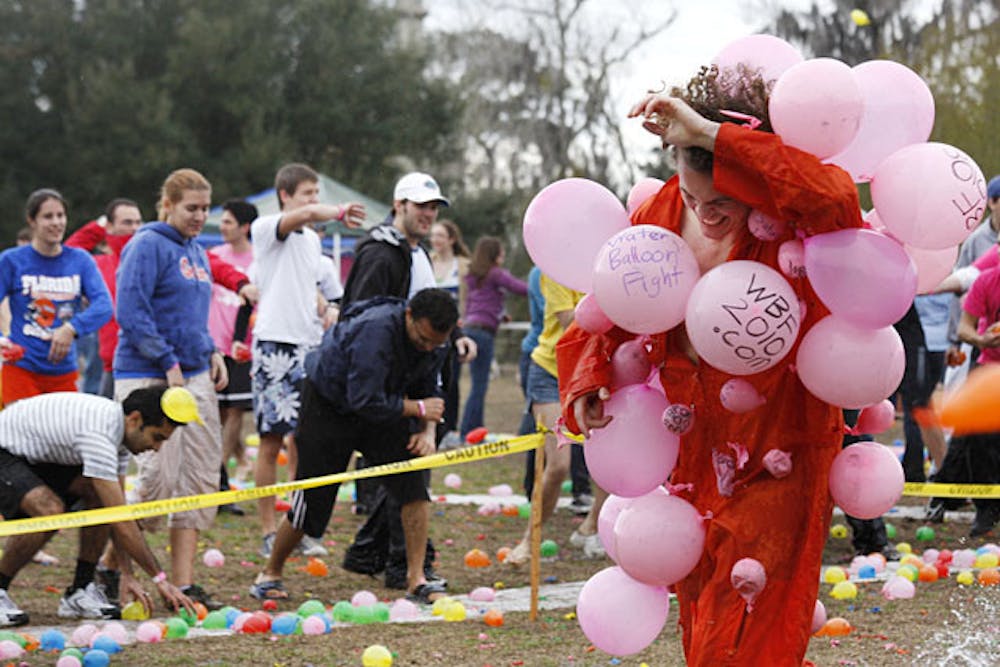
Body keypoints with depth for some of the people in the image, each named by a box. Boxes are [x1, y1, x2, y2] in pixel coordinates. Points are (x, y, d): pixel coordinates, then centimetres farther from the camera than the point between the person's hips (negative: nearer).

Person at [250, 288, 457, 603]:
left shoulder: (437, 343, -12)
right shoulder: (375, 330, -36)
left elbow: (428, 388, 4)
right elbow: (365, 401, -37)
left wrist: (427, 430, -14)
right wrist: (418, 409, -26)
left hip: (381, 408, 6)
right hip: (329, 406, -6)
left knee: (415, 485, -13)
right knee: (312, 503, -1)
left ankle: (416, 580, -6)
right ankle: (270, 574, 22)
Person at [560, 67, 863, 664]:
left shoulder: (789, 223, -21)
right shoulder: (662, 214, -5)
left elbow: (834, 199, -47)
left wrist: (710, 134, -44)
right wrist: (589, 382, -10)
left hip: (779, 456, -6)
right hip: (694, 452, 6)